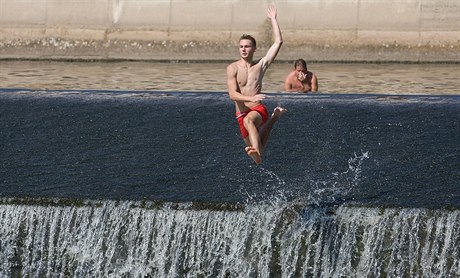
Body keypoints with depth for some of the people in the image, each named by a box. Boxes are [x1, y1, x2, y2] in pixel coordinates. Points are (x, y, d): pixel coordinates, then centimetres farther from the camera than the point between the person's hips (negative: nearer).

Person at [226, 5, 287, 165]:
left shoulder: (261, 65, 4)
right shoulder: (233, 68, 0)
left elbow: (278, 42, 1)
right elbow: (232, 94, -10)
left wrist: (273, 19, 3)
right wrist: (251, 98, -26)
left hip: (258, 110, -3)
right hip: (241, 113, 3)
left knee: (248, 121, -40)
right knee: (255, 149, 11)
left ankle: (257, 153, -58)